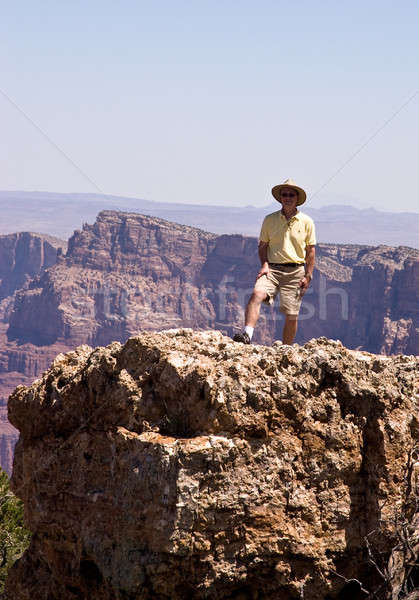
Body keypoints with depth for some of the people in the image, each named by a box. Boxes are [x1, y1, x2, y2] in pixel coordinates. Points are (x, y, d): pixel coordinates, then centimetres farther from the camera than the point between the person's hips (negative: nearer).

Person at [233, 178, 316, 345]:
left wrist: (308, 276, 3)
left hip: (295, 271, 0)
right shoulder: (269, 220, 7)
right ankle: (247, 335, -39)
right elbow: (262, 245, 13)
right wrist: (265, 265, -4)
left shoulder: (306, 222, 5)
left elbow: (311, 250, 8)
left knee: (291, 316, 0)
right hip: (272, 268, 0)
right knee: (257, 294, -29)